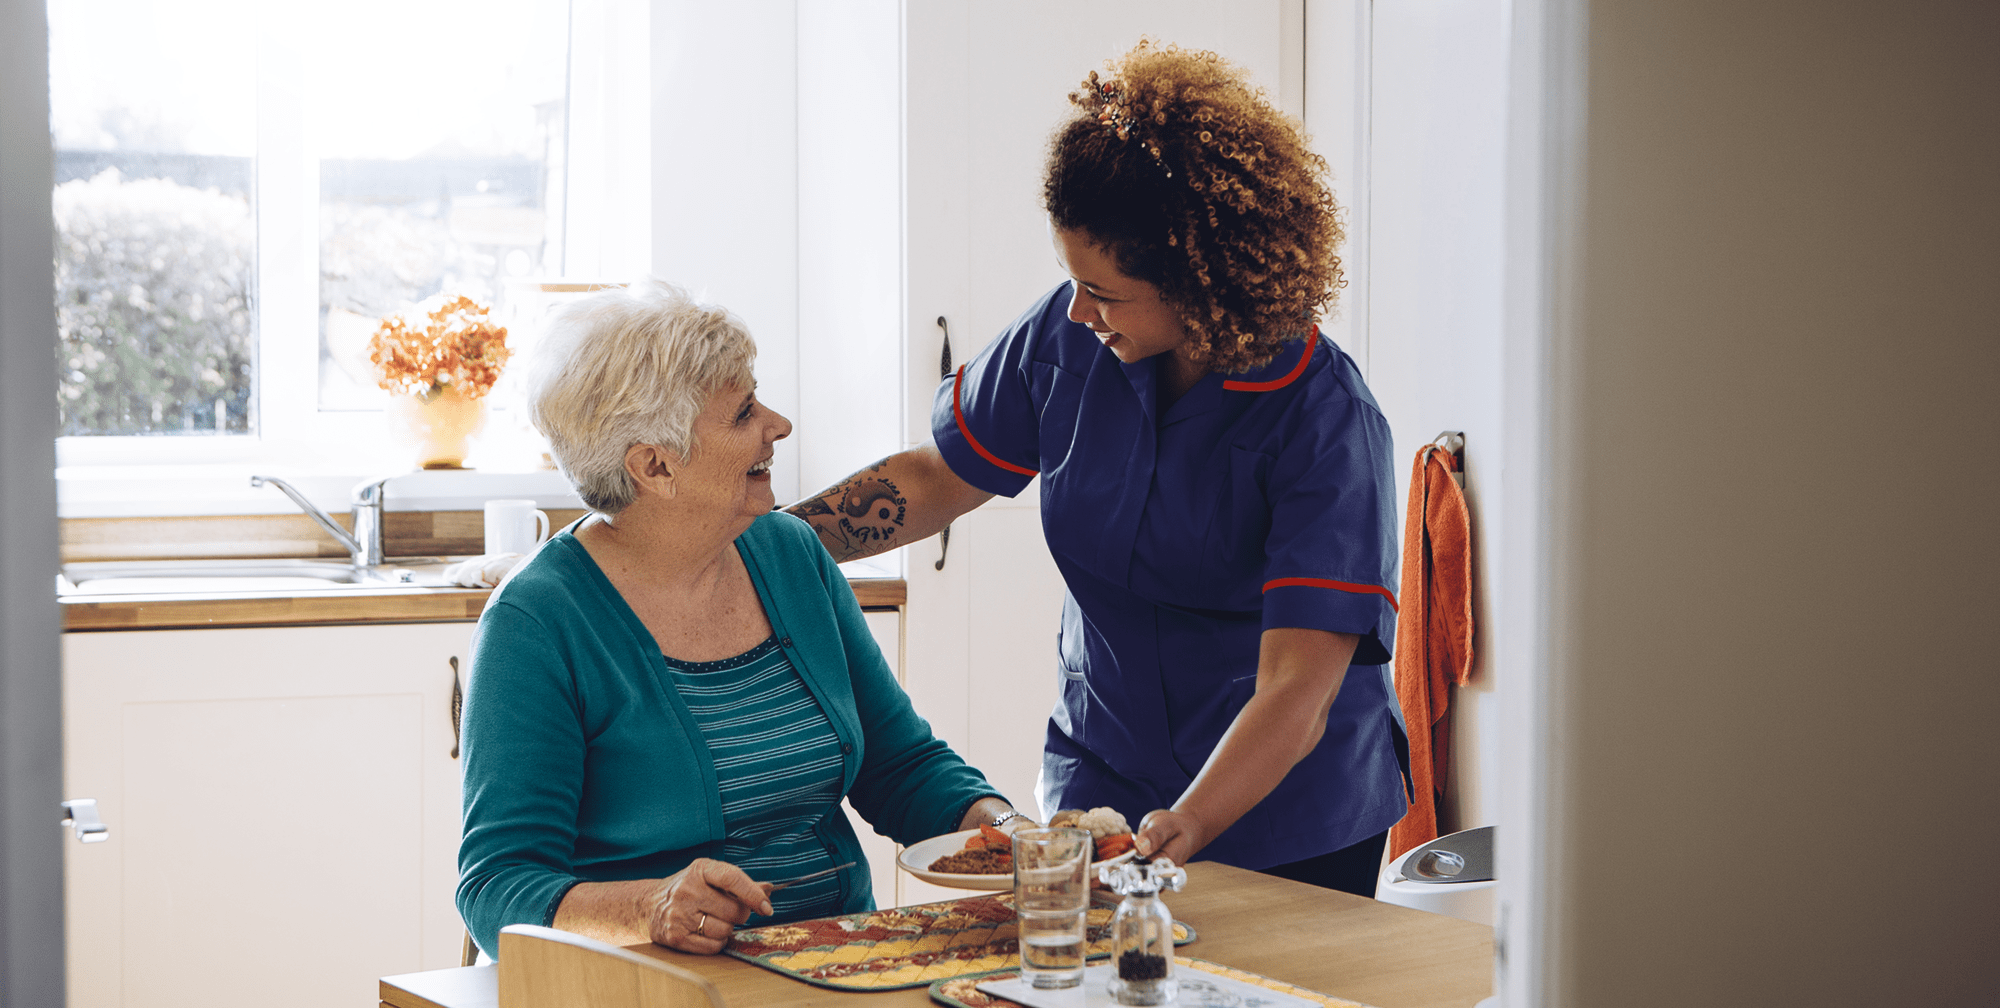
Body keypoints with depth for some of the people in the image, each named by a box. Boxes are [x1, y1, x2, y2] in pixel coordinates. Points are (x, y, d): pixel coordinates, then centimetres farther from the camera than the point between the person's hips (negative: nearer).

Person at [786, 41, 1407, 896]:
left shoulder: (1325, 422, -23)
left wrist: (1186, 828, -42)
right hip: (1102, 784, 4)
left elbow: (1295, 695, -28)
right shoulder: (1065, 340, -9)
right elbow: (934, 480, 7)